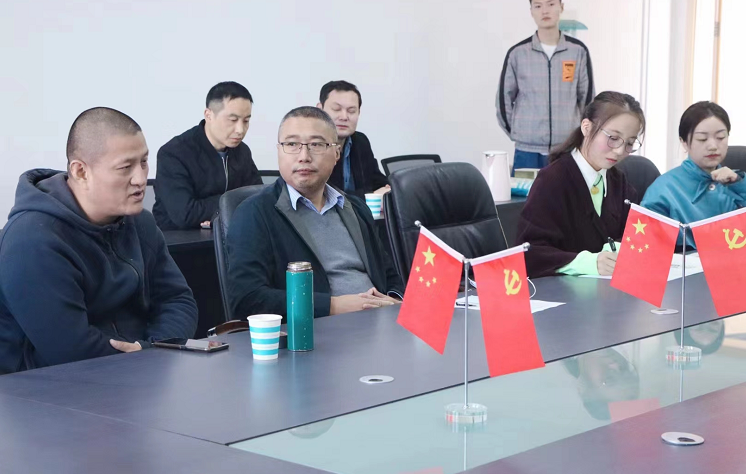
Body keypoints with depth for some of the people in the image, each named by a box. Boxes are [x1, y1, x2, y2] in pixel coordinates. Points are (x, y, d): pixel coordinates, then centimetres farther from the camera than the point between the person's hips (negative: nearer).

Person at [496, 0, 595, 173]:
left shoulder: (578, 51, 4)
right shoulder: (517, 53, 2)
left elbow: (587, 98, 9)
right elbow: (504, 99, 8)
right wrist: (518, 133, 7)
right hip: (527, 151, 0)